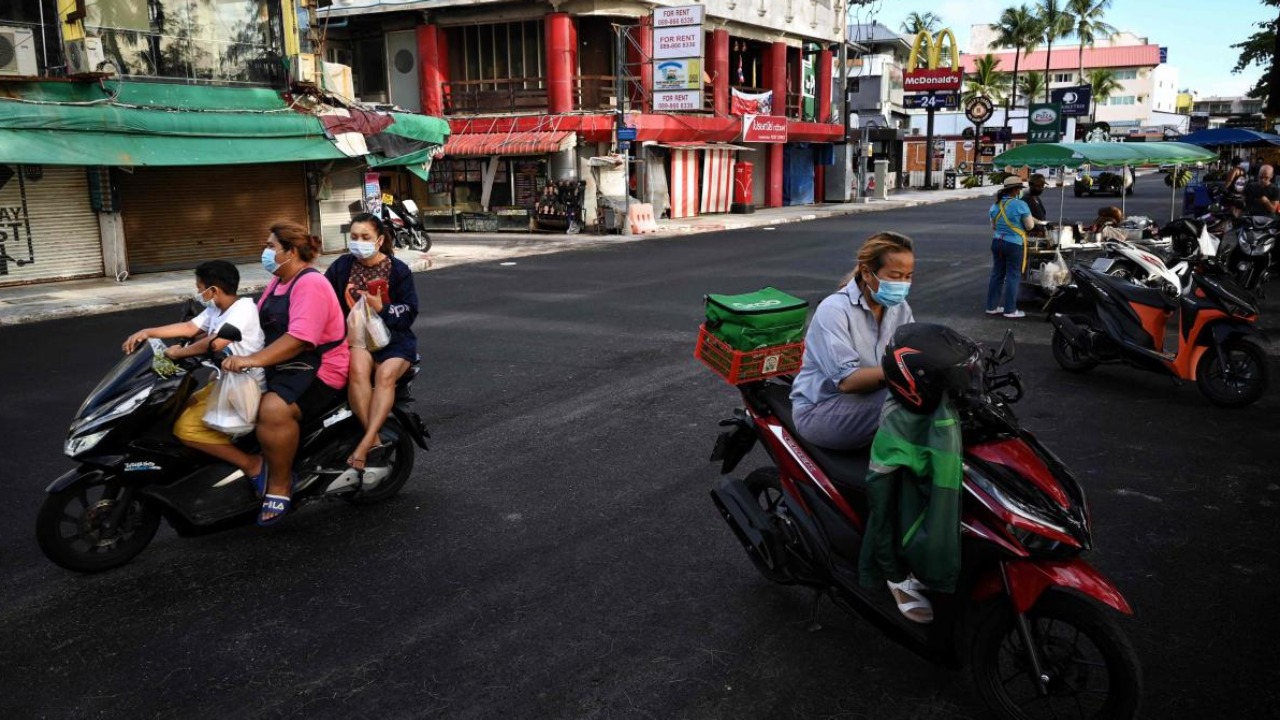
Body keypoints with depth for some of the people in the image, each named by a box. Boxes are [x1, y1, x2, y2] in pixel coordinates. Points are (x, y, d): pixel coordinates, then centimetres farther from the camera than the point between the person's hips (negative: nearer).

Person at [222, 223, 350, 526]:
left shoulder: (310, 283, -16)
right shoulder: (278, 282, 18)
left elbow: (299, 338, -27)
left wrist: (253, 360, -33)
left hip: (317, 369, -11)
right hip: (282, 367, 11)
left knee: (273, 410, -34)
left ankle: (279, 486, -19)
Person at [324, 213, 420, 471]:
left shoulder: (398, 270, 2)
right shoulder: (342, 266, 7)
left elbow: (409, 312, 2)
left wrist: (382, 309, -14)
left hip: (393, 337, -1)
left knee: (386, 374, -32)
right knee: (358, 367, -34)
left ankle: (364, 444, -38)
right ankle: (374, 439, -31)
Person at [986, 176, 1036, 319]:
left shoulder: (996, 205, 6)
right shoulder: (1020, 205, -15)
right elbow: (1030, 225, -11)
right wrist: (1029, 217, 7)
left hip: (997, 242, 6)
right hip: (1014, 245, -6)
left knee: (997, 274, 13)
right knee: (1013, 276, 1)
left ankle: (991, 306, 17)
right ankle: (1010, 310, 4)